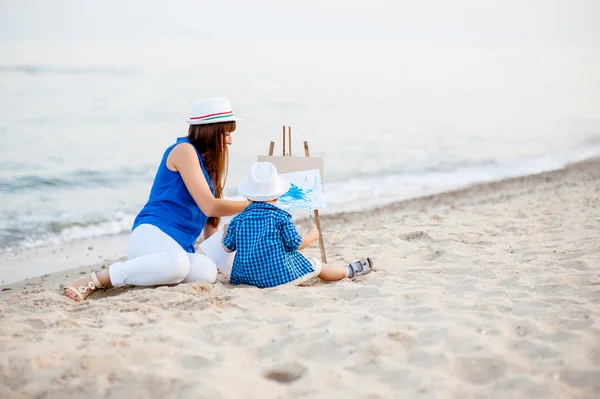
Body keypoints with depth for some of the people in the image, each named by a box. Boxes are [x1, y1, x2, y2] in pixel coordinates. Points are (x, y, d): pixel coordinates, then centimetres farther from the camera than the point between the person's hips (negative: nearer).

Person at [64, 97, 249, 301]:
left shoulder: (207, 163, 23)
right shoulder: (184, 150, -4)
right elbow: (209, 206, -10)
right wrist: (252, 205, 2)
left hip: (179, 246, 7)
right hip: (153, 233, -7)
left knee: (207, 271, -30)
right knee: (177, 263, -43)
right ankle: (94, 280, -24)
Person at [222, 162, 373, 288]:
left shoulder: (238, 220, -1)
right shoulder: (281, 217, -11)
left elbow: (227, 247, 6)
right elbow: (297, 244, -8)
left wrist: (226, 231, 28)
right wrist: (312, 235, 12)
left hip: (246, 277, 4)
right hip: (281, 276, -4)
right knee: (316, 266, 16)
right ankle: (349, 271, 38)